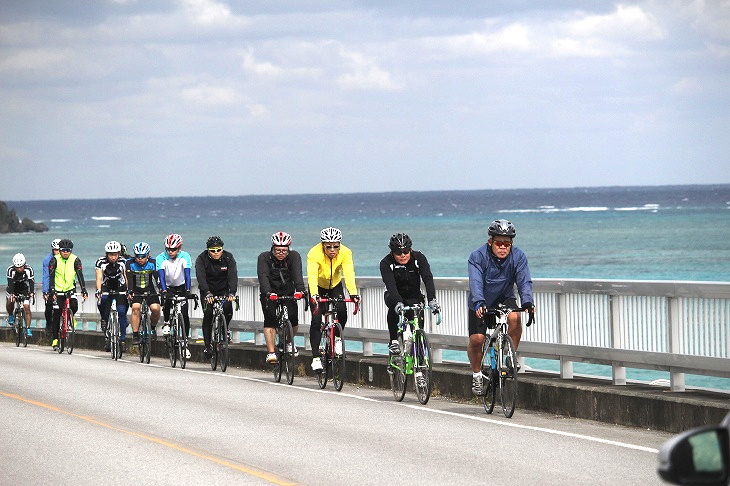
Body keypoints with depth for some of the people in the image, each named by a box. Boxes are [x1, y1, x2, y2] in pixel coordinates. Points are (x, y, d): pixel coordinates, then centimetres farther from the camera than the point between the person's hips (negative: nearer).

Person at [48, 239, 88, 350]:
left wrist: (84, 290, -25)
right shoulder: (55, 260, -9)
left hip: (70, 289, 1)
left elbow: (80, 275, -13)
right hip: (58, 290, -1)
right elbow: (51, 276, -15)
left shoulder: (75, 260, -6)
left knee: (74, 306, -24)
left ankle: (71, 317, 11)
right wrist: (51, 291, -28)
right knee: (57, 315, -4)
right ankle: (55, 339, 2)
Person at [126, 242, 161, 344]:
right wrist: (130, 292, -41)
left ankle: (153, 327, 10)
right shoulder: (130, 263, -16)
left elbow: (157, 278, -23)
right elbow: (129, 278, -26)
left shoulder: (152, 263, -15)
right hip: (136, 291, -1)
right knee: (136, 308, -26)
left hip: (149, 290, 1)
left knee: (156, 309, -20)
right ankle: (135, 335, -18)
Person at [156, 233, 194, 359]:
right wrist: (164, 291, -46)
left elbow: (187, 274, -28)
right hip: (167, 286, -1)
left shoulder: (185, 257, -20)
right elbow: (161, 275, -31)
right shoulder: (161, 258, -21)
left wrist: (188, 291, -41)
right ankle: (166, 323, -7)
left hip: (181, 286, 1)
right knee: (166, 301, -34)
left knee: (185, 315, -9)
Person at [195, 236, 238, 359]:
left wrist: (232, 293, -43)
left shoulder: (228, 258, -14)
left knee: (227, 308, -25)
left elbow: (233, 276, -26)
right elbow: (201, 277, -32)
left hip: (223, 290, 1)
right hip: (207, 290, -1)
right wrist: (207, 293, -49)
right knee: (208, 314, -16)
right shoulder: (201, 259, -18)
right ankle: (207, 346, -11)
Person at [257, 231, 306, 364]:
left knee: (293, 318, -13)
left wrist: (300, 290, -50)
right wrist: (268, 293, -52)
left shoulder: (294, 256, -16)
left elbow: (297, 274, -31)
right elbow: (263, 276, -34)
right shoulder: (264, 258, -20)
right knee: (270, 319, -20)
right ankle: (271, 353, -21)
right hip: (270, 293, -1)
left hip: (288, 292, 1)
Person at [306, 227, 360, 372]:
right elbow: (312, 276, -42)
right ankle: (316, 358, -13)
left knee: (342, 313, -21)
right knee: (316, 319, -17)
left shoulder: (345, 253, -25)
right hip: (319, 287, -2)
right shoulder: (314, 254, -30)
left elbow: (349, 274, -36)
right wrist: (314, 295, -59)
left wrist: (353, 294, -52)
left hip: (335, 286, 2)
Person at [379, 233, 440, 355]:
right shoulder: (386, 263, -21)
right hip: (394, 296, -1)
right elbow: (390, 285, -36)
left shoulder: (419, 258, -17)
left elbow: (428, 279, -29)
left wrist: (432, 300, -45)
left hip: (414, 296, 1)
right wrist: (398, 303, -54)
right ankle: (393, 341, -22)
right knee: (394, 308, -35)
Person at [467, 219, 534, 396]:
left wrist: (527, 302, -45)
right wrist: (479, 303, -53)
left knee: (515, 317, -30)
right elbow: (475, 282, -35)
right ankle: (477, 374, 10)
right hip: (481, 304, -1)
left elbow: (524, 281, -26)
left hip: (505, 298, 1)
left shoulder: (518, 256, -15)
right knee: (476, 339, -15)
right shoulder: (478, 257, -21)